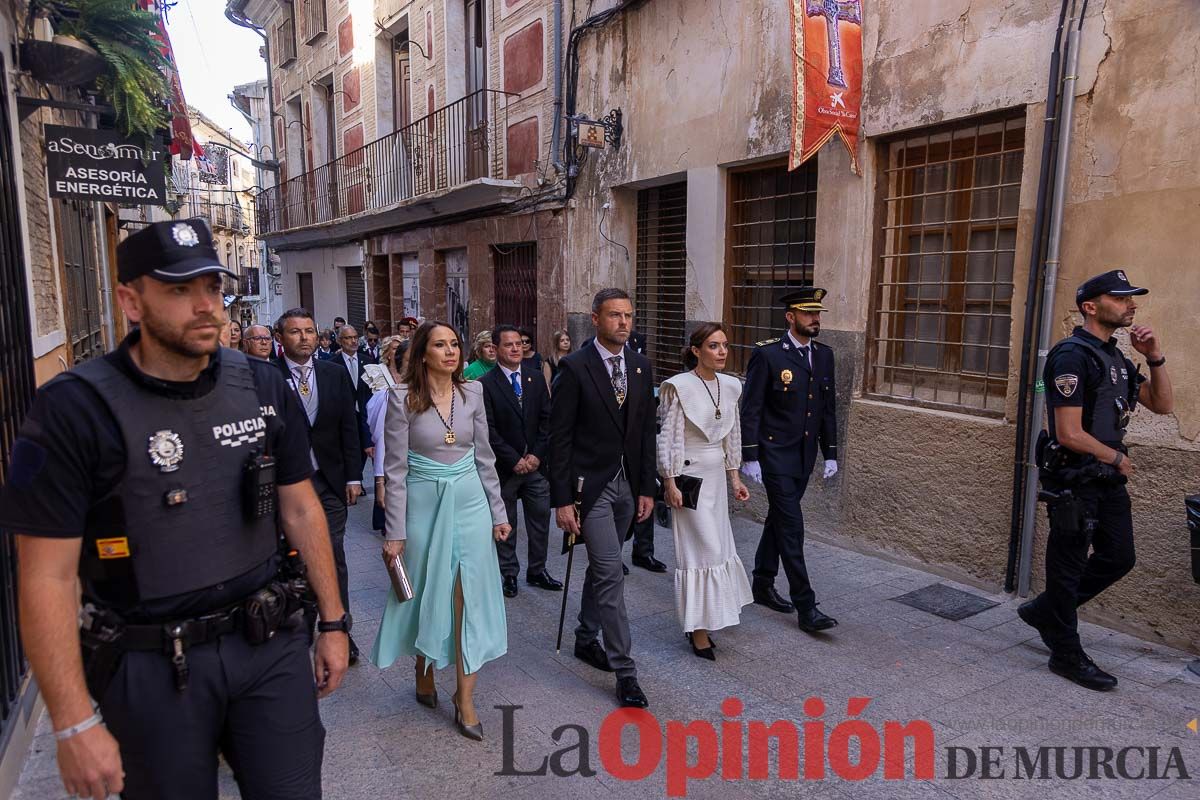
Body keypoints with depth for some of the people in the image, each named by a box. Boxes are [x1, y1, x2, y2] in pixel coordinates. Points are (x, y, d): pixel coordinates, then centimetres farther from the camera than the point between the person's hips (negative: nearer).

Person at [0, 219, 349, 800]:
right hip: (151, 666, -2)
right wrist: (75, 725, -11)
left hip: (270, 644, 3)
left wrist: (333, 622, 8)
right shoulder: (75, 409, -14)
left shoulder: (262, 387, -2)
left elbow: (300, 509, 6)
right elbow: (48, 578, -12)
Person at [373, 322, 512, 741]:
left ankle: (465, 699, 14)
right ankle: (424, 672, 40)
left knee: (471, 596, 2)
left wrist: (498, 512, 9)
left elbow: (484, 456, 8)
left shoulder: (472, 392, 1)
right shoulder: (402, 397, -9)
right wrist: (395, 532, -7)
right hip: (424, 503, -2)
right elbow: (395, 468, -7)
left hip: (469, 502, 3)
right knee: (427, 594, 13)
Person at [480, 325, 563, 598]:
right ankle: (508, 573, 23)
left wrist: (536, 455, -6)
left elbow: (547, 420, 4)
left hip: (535, 463, 4)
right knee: (505, 523, 9)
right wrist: (514, 460, -14)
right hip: (504, 466, -4)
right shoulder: (486, 384, -9)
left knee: (540, 519, 9)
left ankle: (537, 571, 24)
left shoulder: (536, 378, 4)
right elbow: (489, 430, -12)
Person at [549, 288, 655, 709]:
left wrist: (646, 488, 8)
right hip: (590, 484, -6)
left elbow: (645, 431, 9)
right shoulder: (574, 367, -12)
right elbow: (560, 437, -12)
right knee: (611, 573, -7)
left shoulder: (640, 366, 6)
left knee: (601, 567, 19)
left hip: (627, 484, 6)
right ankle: (624, 670, 3)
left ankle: (586, 639, 37)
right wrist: (561, 500, -14)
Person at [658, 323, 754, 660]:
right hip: (690, 475, -7)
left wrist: (734, 477, 13)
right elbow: (667, 438, -13)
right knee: (701, 550, -3)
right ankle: (698, 630, 12)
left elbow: (732, 436, 14)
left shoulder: (730, 386, 5)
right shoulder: (679, 387, -14)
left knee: (717, 547, 11)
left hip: (716, 475, 7)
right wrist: (670, 483, -14)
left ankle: (699, 621, 27)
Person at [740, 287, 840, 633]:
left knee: (778, 519, 17)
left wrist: (831, 454, 11)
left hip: (804, 455, 7)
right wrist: (749, 457, -14)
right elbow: (750, 409, -11)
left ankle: (763, 585, 32)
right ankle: (805, 607, -1)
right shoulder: (767, 354, -12)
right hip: (775, 452, -6)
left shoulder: (824, 355, 8)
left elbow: (828, 407, 13)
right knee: (791, 525, -7)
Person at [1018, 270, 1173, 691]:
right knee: (1069, 565, 4)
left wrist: (1155, 358, -1)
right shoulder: (1073, 356, -18)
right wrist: (1118, 458, -8)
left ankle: (1043, 611, 32)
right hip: (1075, 481, -9)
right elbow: (1070, 435, -23)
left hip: (1109, 480, 9)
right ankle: (1066, 654, 19)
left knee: (1118, 558, 17)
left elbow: (1163, 405, 12)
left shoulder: (1114, 357, 12)